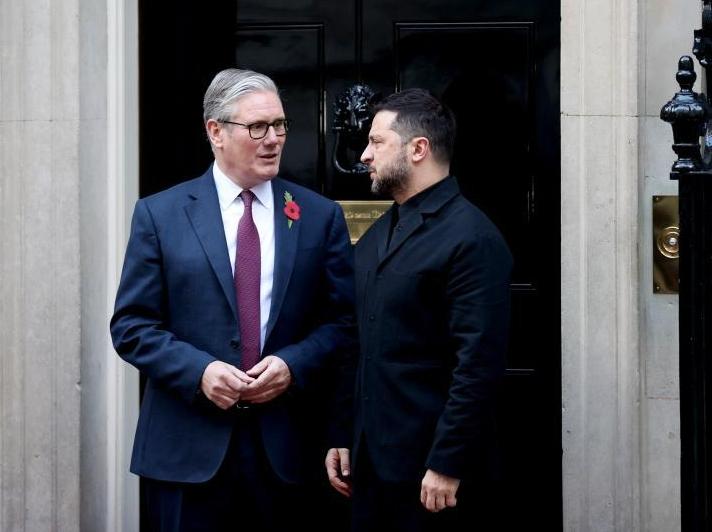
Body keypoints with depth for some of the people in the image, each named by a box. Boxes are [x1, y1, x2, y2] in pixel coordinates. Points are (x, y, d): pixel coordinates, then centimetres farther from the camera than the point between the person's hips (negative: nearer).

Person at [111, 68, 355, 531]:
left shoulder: (320, 216, 6)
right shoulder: (161, 215, 3)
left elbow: (343, 319, 5)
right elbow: (131, 324, 0)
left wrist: (293, 366, -12)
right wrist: (199, 371, -14)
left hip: (287, 449, 1)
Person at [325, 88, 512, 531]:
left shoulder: (471, 238, -12)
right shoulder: (375, 237, 14)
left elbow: (478, 365, -17)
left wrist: (448, 466, -18)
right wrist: (341, 439, 12)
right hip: (371, 465, 7)